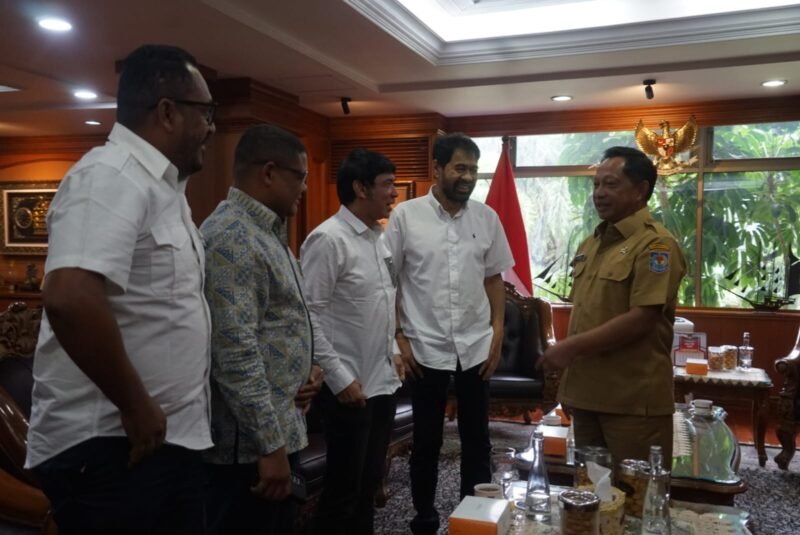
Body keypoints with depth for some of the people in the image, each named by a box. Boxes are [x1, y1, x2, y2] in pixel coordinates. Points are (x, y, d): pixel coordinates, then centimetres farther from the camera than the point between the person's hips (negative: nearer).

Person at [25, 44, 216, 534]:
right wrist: (136, 407, -22)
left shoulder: (160, 186, 13)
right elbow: (70, 298, -33)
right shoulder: (113, 176, -18)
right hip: (112, 447, -9)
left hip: (172, 439, 9)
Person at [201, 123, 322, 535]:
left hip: (276, 432, 10)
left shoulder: (266, 232, 12)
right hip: (249, 442, -10)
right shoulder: (231, 238, -19)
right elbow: (235, 354, -25)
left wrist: (304, 368, 5)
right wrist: (269, 445, -21)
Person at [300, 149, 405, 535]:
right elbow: (308, 315, -20)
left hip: (384, 381, 8)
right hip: (349, 386, -8)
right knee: (343, 488, 7)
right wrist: (339, 378, -20)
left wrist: (394, 350, 13)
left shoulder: (378, 237, 10)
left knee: (369, 482, 19)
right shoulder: (328, 239, -16)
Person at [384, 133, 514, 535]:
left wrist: (497, 336, 3)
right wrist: (399, 338, -6)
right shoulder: (406, 215, -6)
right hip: (426, 348, -2)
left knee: (477, 440, 12)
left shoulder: (487, 218, 2)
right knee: (427, 440, 12)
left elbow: (494, 279, 8)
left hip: (476, 347, 3)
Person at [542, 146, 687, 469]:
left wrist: (571, 347, -17)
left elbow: (641, 319, -22)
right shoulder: (591, 244, 14)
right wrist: (569, 380, 14)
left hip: (634, 401, -8)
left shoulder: (655, 245, -12)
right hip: (587, 393, 8)